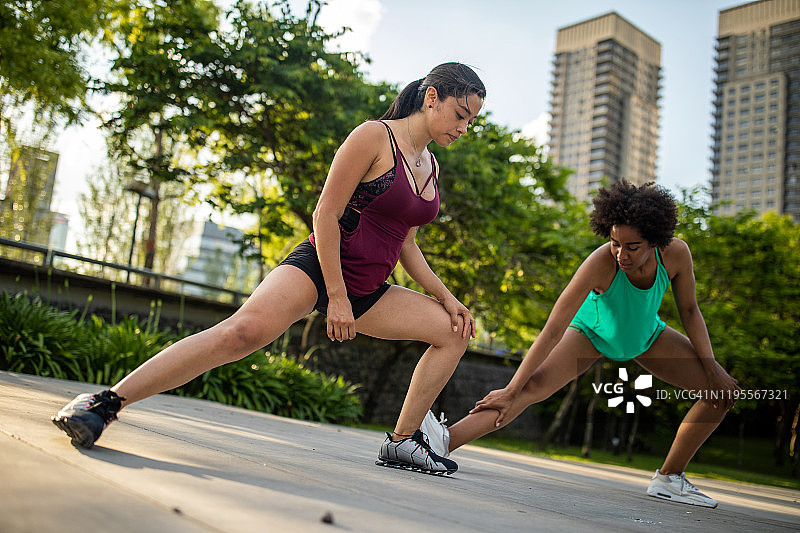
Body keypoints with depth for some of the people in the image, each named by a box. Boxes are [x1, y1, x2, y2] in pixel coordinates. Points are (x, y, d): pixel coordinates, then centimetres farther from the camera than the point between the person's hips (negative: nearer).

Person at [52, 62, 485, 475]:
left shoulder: (430, 165, 15)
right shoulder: (374, 136, -9)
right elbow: (325, 214, -14)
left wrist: (446, 296, 12)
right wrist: (337, 297, -17)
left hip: (366, 292, 8)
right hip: (317, 268, -8)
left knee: (455, 331, 6)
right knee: (245, 329, -32)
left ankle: (402, 442, 13)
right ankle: (106, 403, -27)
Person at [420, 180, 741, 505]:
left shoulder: (676, 253, -29)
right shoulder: (600, 263, -39)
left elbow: (689, 311, -9)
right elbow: (552, 331, -38)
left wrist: (712, 370, -10)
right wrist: (510, 391, -37)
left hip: (646, 334, 5)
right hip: (592, 331, -4)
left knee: (724, 392, 0)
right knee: (533, 386, -27)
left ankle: (669, 478, 9)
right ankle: (446, 441, -34)